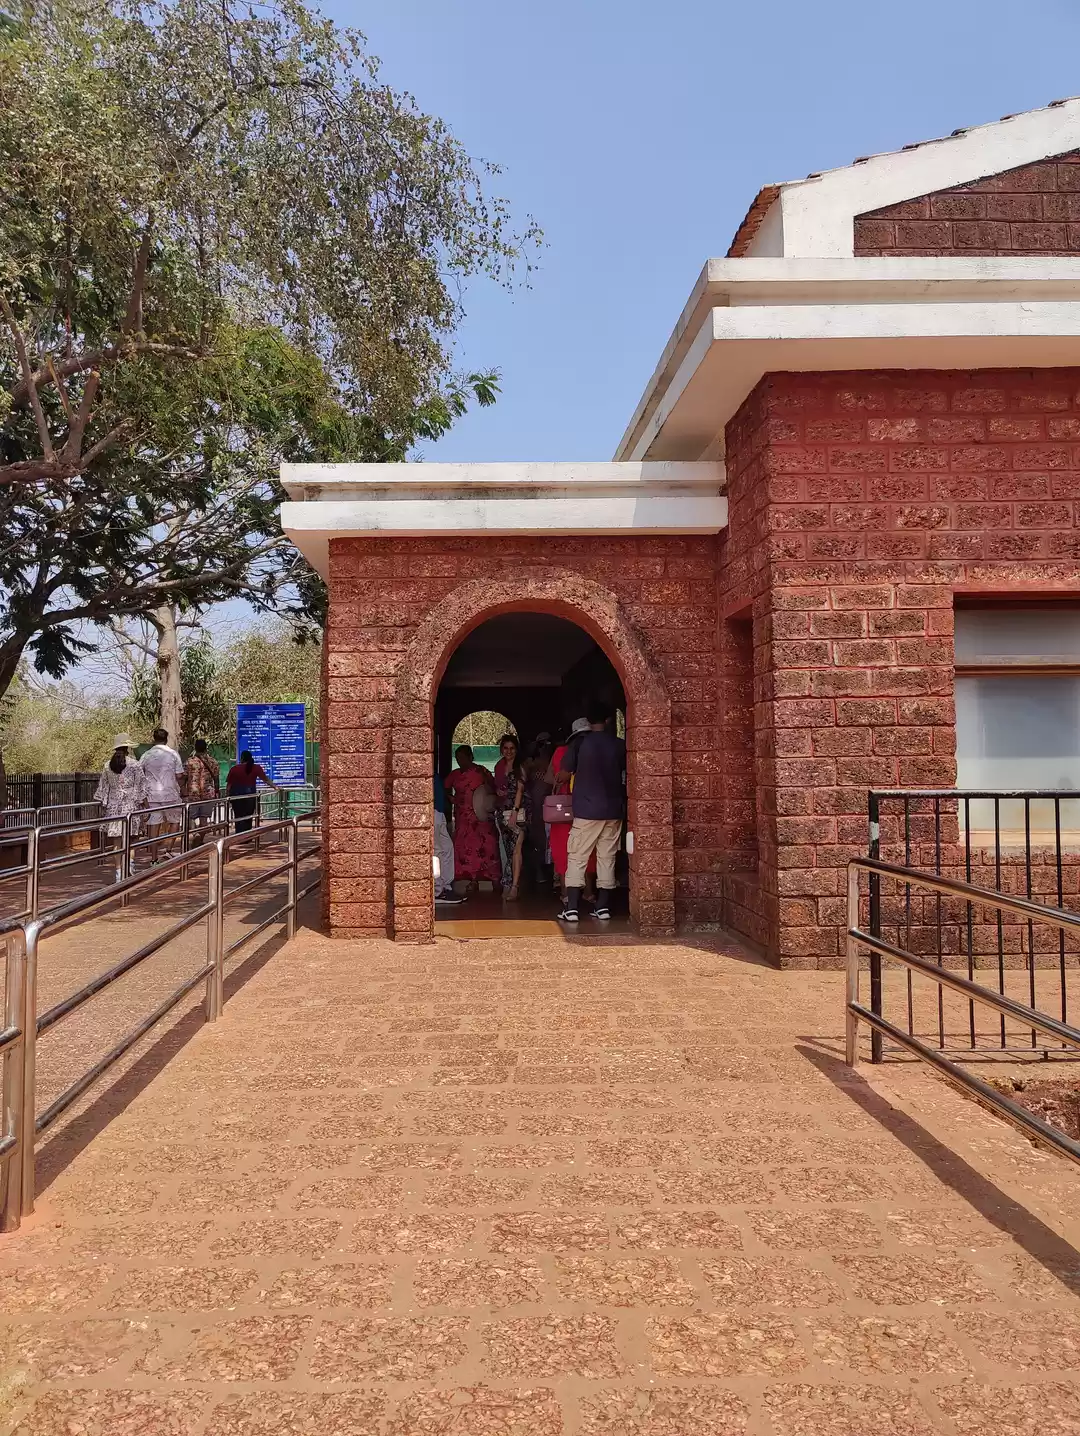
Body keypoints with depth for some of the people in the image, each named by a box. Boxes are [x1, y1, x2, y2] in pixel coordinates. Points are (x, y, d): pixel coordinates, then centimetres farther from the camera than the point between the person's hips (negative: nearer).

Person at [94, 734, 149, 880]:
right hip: (130, 805, -3)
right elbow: (141, 788, -5)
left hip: (113, 806, 3)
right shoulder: (135, 765, -6)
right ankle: (130, 864, -12)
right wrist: (145, 806, 0)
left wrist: (103, 803, 20)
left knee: (117, 842, 7)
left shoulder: (107, 766, 6)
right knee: (131, 839, 6)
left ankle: (119, 873, 9)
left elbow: (103, 787, 11)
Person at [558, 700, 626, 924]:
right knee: (607, 858, 10)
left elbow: (564, 774, 0)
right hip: (613, 810, 3)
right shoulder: (619, 745, 2)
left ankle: (571, 908, -3)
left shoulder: (580, 744, -6)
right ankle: (603, 907, 12)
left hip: (586, 810, -3)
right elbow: (626, 775, 13)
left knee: (576, 858, 2)